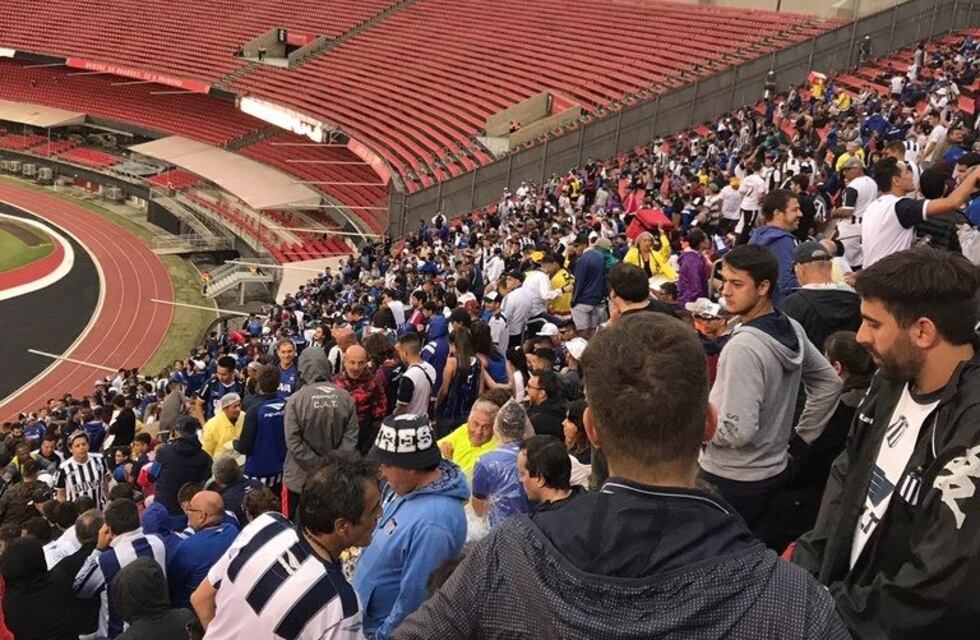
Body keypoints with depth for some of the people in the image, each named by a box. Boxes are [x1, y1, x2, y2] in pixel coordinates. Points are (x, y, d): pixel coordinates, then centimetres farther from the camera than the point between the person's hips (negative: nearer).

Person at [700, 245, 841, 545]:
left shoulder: (744, 346, -25)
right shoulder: (792, 329, 1)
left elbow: (737, 430, -27)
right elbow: (830, 384, 14)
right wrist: (800, 437, 16)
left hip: (731, 480, -8)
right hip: (773, 471, 8)